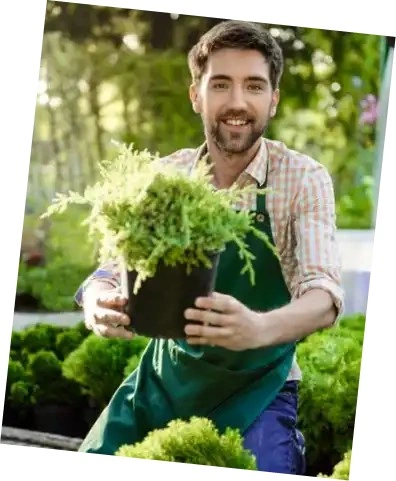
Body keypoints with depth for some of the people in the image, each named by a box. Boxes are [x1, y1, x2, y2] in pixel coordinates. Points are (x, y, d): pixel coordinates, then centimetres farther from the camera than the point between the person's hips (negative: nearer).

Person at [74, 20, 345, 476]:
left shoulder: (304, 179, -11)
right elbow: (113, 270, -4)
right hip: (164, 383, 3)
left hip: (256, 392, -3)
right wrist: (98, 303, -31)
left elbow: (324, 295, -23)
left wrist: (260, 328, -46)